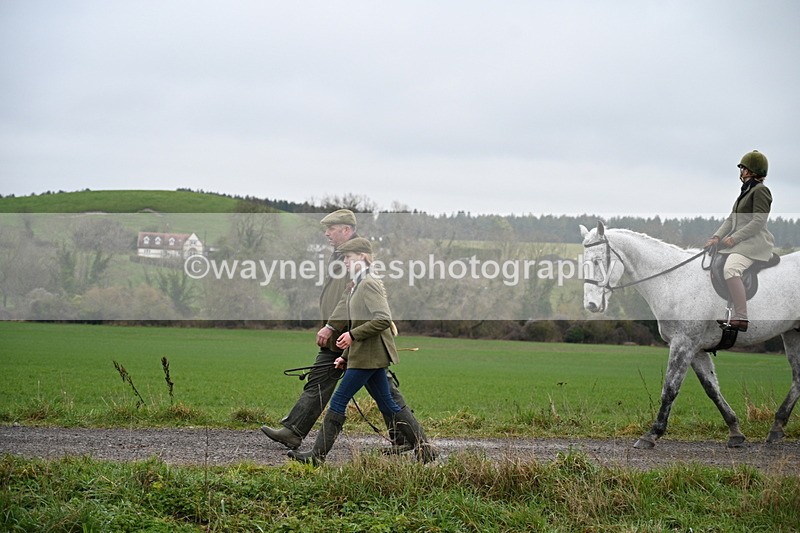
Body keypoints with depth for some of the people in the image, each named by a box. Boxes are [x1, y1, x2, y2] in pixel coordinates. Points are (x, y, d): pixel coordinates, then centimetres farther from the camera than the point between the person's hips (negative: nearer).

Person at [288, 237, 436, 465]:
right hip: (367, 355, 10)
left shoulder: (369, 284, -14)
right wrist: (346, 355, 19)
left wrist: (353, 335, -21)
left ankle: (318, 454, -1)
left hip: (369, 356, -10)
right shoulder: (355, 286, 17)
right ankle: (424, 448, 12)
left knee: (339, 400, -6)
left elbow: (383, 319, -23)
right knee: (387, 404, 11)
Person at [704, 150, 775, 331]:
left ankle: (741, 318, -38)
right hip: (738, 242, 11)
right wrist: (717, 237, 3)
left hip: (754, 242, -11)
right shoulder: (745, 191, 24)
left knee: (731, 268, -33)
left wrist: (734, 238, -20)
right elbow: (731, 219, 18)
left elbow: (758, 221, -16)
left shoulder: (760, 190, -6)